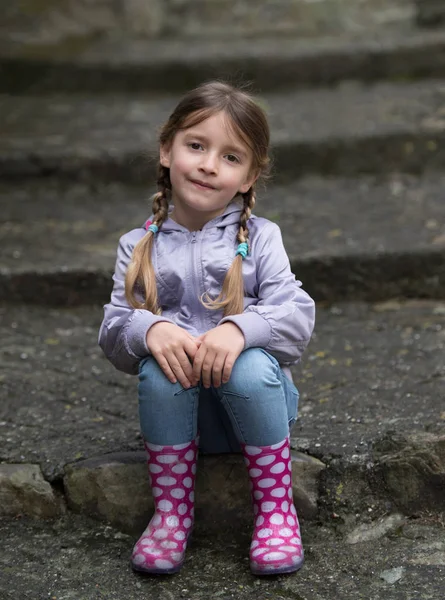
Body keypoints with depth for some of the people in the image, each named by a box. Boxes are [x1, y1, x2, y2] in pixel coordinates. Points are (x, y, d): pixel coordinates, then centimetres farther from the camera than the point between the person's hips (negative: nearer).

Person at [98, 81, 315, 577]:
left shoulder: (260, 239, 0)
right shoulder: (138, 247, 5)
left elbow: (298, 316, -12)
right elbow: (112, 332, -2)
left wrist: (241, 327, -33)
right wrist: (148, 328, -26)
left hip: (253, 402, -1)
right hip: (177, 404, 1)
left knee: (252, 368, -34)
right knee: (156, 369, -31)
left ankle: (276, 510, -13)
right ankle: (172, 511, -12)